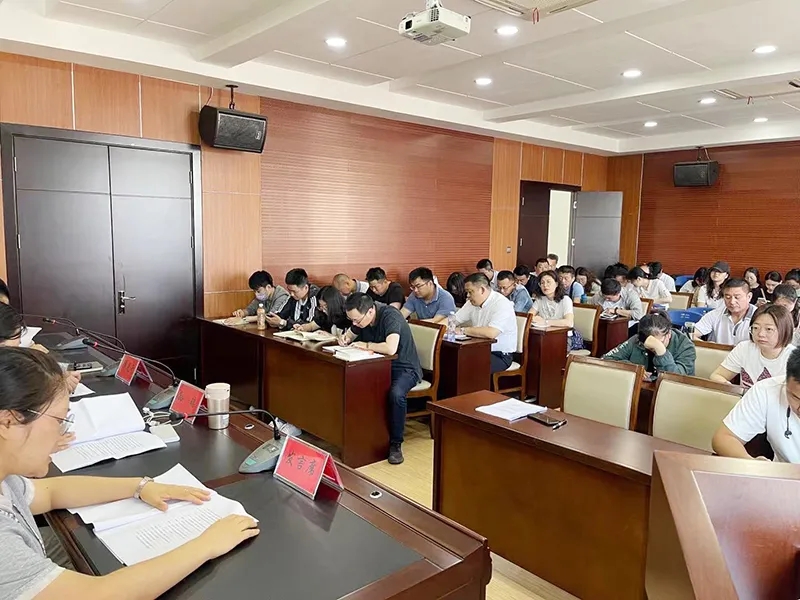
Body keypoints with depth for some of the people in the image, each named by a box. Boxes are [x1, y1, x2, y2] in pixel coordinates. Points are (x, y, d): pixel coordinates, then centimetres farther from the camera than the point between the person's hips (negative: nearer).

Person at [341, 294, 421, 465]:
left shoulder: (390, 316, -25)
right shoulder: (360, 318, -1)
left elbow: (391, 348, -39)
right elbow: (350, 334, 19)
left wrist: (366, 345, -24)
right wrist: (345, 338, -5)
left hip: (404, 368, -7)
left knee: (396, 394, -36)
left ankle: (396, 443, -15)